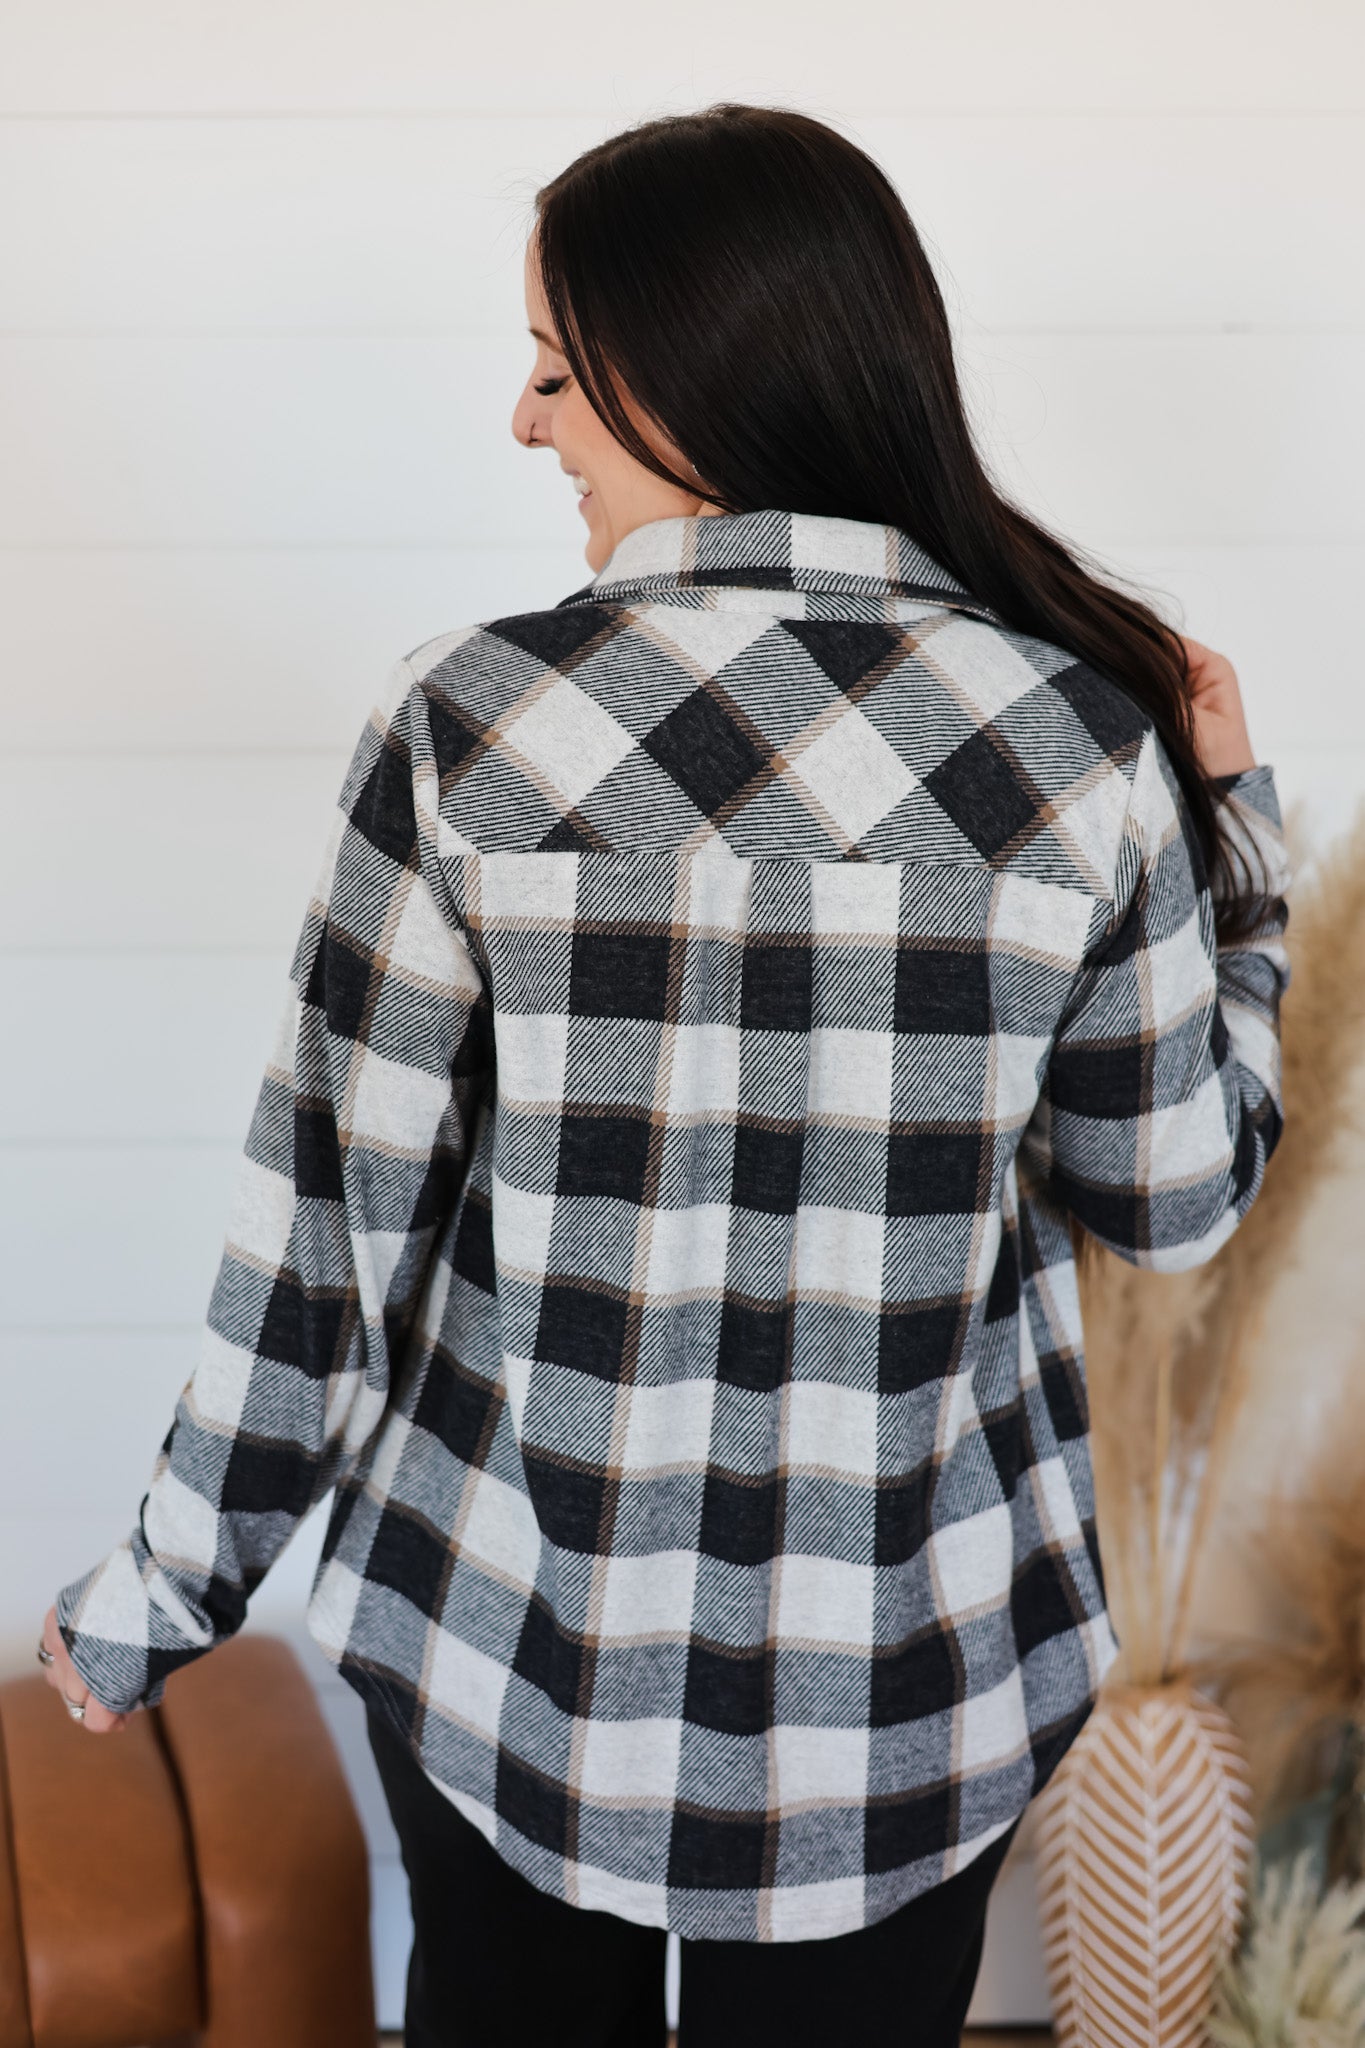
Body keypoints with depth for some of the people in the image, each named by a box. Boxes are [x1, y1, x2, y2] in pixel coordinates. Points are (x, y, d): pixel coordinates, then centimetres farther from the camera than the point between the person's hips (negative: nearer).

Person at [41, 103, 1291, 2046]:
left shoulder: (474, 723, -16)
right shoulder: (1082, 740, -12)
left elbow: (330, 1217, -11)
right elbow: (1180, 1194, -1)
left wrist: (166, 1591, 4)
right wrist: (1221, 814, 10)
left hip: (511, 1632, 0)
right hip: (910, 1685, 1)